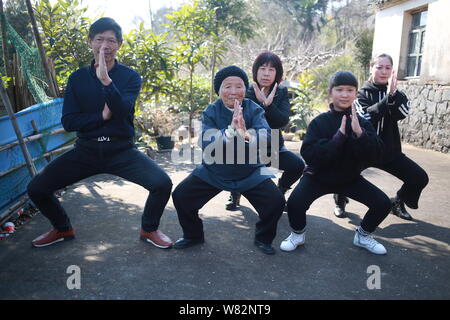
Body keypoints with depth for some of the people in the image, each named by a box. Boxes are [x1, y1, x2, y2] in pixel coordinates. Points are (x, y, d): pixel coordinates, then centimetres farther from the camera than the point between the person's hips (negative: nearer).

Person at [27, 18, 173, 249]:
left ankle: (149, 229, 7)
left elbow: (123, 111, -17)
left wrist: (106, 80, -30)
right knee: (36, 188, -10)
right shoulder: (77, 78, 6)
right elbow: (68, 122, 0)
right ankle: (62, 229, 21)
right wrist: (101, 116, -14)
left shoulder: (130, 76, 1)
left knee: (162, 184, -23)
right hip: (86, 150, 2)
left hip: (121, 150, -2)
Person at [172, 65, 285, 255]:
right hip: (213, 171, 1)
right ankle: (193, 235, 19)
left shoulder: (254, 110, -9)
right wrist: (231, 130, -37)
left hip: (250, 172, 0)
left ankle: (263, 239, 14)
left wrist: (246, 134, -46)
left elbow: (266, 135, -25)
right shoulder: (211, 112, -9)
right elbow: (206, 143, -23)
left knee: (276, 202, -16)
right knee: (180, 196, -9)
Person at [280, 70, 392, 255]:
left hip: (349, 178, 3)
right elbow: (308, 154, -24)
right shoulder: (319, 122, -14)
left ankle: (363, 235, 21)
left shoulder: (363, 123, -5)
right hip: (318, 177, -3)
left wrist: (360, 133, -32)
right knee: (295, 203, -26)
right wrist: (338, 137, -31)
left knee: (383, 204, -8)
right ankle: (298, 234, 8)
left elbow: (375, 154, -16)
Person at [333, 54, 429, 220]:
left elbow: (404, 112, -16)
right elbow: (366, 116, -22)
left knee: (420, 178, -4)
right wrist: (387, 98, -31)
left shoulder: (395, 93, 6)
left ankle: (398, 202, 26)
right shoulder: (362, 93, -3)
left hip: (390, 151, 4)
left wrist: (394, 93, -31)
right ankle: (340, 202, 4)